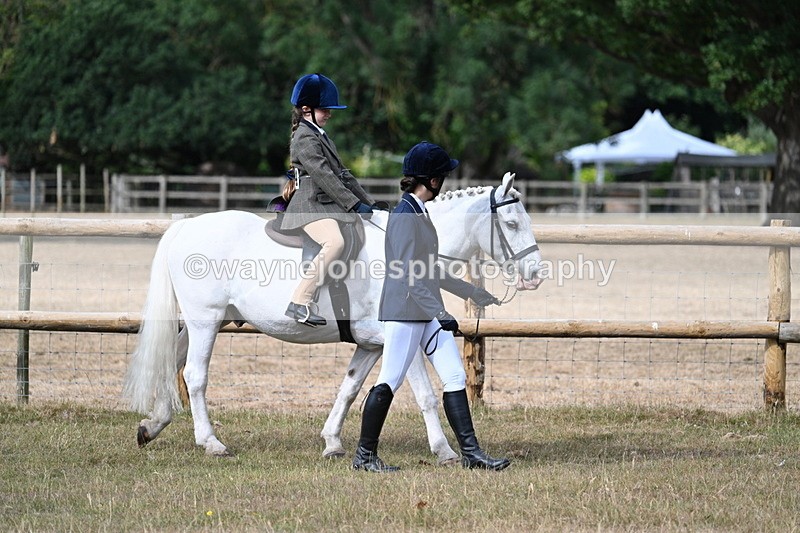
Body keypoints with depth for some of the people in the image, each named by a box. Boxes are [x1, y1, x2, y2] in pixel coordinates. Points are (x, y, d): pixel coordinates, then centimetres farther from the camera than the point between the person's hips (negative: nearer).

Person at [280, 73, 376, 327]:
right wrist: (355, 205, -21)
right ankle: (299, 302, -37)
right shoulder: (304, 138, -9)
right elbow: (323, 175, -18)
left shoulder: (320, 136, 23)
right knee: (335, 241, -36)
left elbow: (341, 173, 24)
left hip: (329, 206, 11)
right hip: (310, 206, -11)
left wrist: (368, 201, 16)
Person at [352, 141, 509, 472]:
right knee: (390, 382, -4)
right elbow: (408, 276, -21)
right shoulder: (405, 216, -15)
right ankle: (365, 455, 6)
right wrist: (440, 313, -25)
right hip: (403, 312, -10)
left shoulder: (420, 214, 15)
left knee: (455, 378, 3)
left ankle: (470, 452, 3)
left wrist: (473, 293, 27)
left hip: (428, 314, 10)